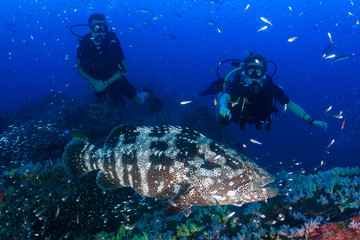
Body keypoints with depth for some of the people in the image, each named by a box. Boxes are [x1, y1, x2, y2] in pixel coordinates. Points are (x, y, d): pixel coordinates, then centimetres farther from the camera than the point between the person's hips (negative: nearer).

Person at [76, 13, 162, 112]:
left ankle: (147, 94, 36)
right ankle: (115, 93, 53)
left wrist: (106, 83, -27)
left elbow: (123, 69, -20)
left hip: (115, 77, -2)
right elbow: (79, 67, -10)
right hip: (97, 81, 2)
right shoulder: (84, 44, -23)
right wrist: (94, 82, -25)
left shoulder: (112, 41, -27)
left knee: (140, 101, 2)